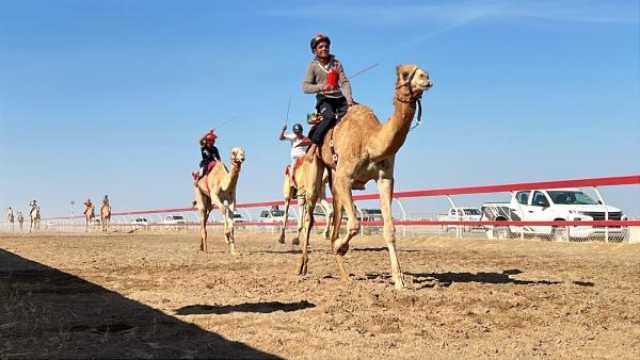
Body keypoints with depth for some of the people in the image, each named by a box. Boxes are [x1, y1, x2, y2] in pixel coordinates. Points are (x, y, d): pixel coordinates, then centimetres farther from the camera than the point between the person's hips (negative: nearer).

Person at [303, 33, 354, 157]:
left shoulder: (336, 63, 9)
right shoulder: (313, 66, 1)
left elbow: (345, 82, 0)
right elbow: (305, 87, -7)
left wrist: (349, 100, -15)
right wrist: (320, 87, -26)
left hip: (339, 97, 5)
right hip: (324, 99, -4)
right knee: (330, 117, -31)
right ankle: (313, 146, -27)